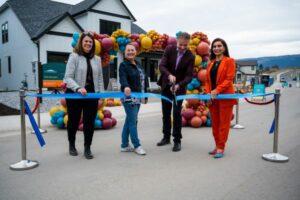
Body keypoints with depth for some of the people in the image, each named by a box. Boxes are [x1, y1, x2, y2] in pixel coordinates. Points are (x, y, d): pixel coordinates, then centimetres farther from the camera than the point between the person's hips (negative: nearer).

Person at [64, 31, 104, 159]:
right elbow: (68, 77, -13)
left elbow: (100, 78, 11)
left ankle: (87, 148, 19)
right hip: (74, 94, -3)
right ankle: (71, 145, 35)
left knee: (90, 122, 4)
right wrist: (78, 88, -28)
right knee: (74, 121, 12)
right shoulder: (74, 56, -5)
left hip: (91, 95, 3)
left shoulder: (97, 59, 9)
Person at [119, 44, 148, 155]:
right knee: (133, 122, -4)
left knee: (129, 121, 11)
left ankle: (124, 145, 19)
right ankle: (137, 146, 7)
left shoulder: (138, 65, 17)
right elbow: (123, 78, -27)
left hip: (137, 98, 8)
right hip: (129, 98, -8)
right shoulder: (123, 65, -7)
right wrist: (125, 86, -48)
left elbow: (143, 80, 21)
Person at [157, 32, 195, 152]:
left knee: (176, 113, -5)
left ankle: (177, 140, 7)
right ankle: (166, 137, 26)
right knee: (166, 113, 11)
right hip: (166, 86, 3)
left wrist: (178, 85, -33)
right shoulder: (169, 49, -8)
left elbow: (189, 76, -16)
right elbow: (161, 66, -15)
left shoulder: (190, 56, -13)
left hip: (179, 88, -3)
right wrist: (169, 75, -35)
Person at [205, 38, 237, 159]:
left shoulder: (229, 61, 0)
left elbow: (229, 79, -9)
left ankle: (221, 148, 5)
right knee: (215, 123, 9)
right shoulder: (210, 63, 17)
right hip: (212, 97, 6)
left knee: (223, 123, -1)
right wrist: (208, 94, -1)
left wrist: (217, 90, -20)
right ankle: (217, 146, 20)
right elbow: (207, 81, 13)